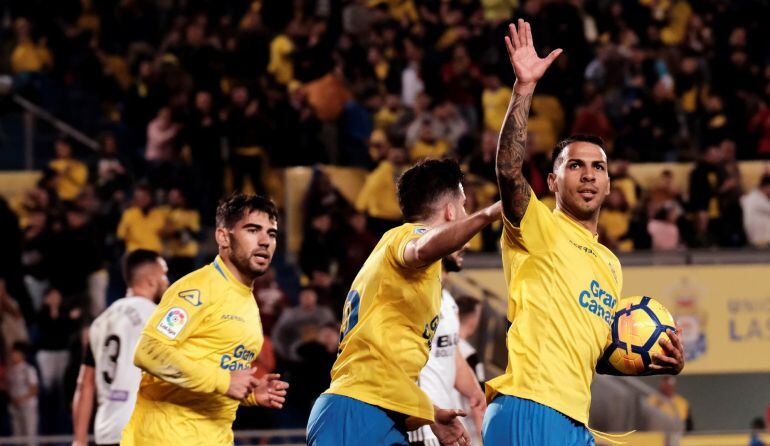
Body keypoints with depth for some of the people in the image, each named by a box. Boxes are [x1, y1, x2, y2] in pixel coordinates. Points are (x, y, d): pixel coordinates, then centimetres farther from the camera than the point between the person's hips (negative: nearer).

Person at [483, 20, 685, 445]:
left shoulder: (611, 265, 25)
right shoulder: (539, 228, 3)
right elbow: (508, 171, -17)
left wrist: (656, 363, 12)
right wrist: (523, 88, -24)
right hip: (527, 408, -8)